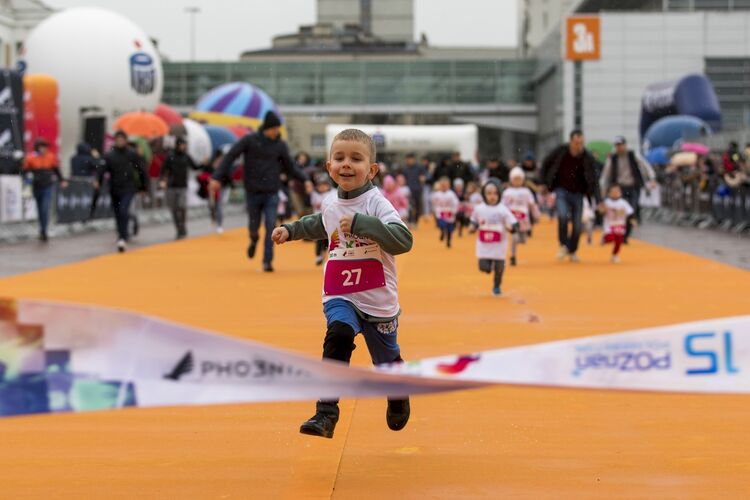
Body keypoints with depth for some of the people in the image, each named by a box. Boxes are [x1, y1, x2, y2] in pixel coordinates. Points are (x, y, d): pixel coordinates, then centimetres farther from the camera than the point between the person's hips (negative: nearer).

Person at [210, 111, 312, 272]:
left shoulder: (280, 145, 1)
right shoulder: (249, 140, -7)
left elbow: (290, 167, 10)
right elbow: (230, 157, -7)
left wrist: (305, 179, -4)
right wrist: (216, 177, -14)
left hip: (272, 194, 1)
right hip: (253, 193, -1)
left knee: (271, 226, -10)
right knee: (254, 226, 9)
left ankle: (267, 261, -6)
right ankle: (254, 240, 45)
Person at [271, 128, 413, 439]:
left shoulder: (376, 203, -16)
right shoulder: (330, 205, 4)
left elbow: (403, 240, -32)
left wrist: (360, 223, -37)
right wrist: (290, 230, 22)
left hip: (378, 300, -3)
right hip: (340, 298, 3)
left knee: (387, 360, 16)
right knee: (338, 335, -29)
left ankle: (398, 397, 52)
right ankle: (326, 414, -30)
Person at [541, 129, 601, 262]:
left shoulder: (587, 158, -13)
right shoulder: (560, 151, -13)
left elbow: (593, 181, -11)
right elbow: (545, 164, 4)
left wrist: (598, 201, -19)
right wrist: (545, 184, 1)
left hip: (577, 193, 1)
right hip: (561, 190, -1)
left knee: (577, 224, 0)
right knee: (563, 215, -26)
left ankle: (572, 251, 24)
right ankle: (563, 245, -5)